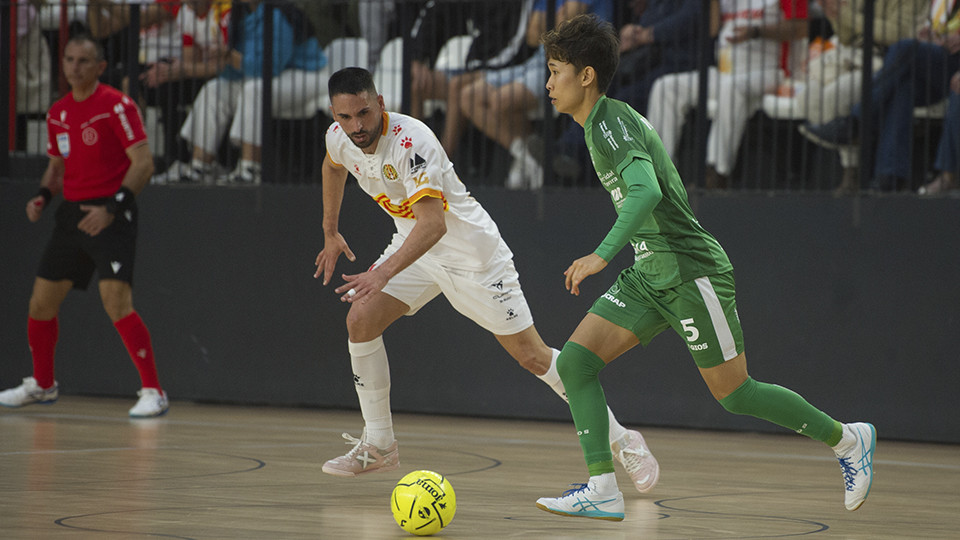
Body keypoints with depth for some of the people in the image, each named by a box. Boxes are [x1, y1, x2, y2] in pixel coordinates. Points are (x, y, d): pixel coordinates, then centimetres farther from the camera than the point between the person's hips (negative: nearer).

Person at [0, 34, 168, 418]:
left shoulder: (116, 106, -10)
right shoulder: (58, 113, 12)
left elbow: (143, 162, -14)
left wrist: (113, 208, -23)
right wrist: (43, 196, 4)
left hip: (111, 216, -7)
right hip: (72, 213, 7)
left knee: (116, 302, -20)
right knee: (41, 303, 9)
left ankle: (153, 392, -14)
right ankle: (42, 384, 31)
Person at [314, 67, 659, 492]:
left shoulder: (412, 142, -33)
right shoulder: (338, 138, -9)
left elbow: (433, 223, -43)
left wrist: (382, 273, -54)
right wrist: (330, 233, 20)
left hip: (470, 249, -7)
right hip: (414, 244, 7)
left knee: (533, 356, -6)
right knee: (360, 321, -10)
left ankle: (621, 441, 7)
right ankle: (378, 446, 2)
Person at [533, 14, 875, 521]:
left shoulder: (611, 122, -17)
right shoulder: (601, 123, 13)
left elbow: (646, 192, -34)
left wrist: (602, 255, -43)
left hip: (690, 270, -9)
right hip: (650, 275, 9)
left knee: (734, 394, 0)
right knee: (574, 361, -5)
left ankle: (848, 438, 18)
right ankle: (603, 489, -10)